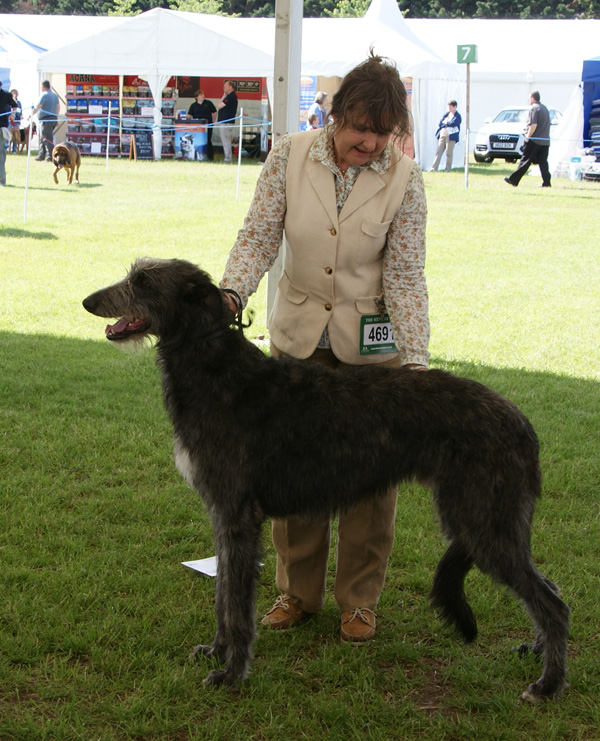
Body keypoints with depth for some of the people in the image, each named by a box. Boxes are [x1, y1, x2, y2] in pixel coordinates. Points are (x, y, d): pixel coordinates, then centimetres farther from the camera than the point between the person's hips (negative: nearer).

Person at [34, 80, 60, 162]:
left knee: (47, 139, -8)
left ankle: (50, 157, -12)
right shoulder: (55, 94, 16)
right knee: (42, 138, 16)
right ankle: (41, 156, 19)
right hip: (54, 119, 9)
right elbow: (58, 107, 24)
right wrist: (56, 117, 30)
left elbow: (38, 107, -17)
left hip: (46, 119, -9)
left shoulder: (44, 95, -12)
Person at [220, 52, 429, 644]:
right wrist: (231, 293, -24)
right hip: (299, 334, 2)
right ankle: (298, 590, 26)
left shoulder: (403, 178, -12)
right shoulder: (290, 156, -8)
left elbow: (405, 277, -12)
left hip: (371, 345, -2)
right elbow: (258, 235, -6)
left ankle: (359, 600, 22)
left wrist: (415, 361, -20)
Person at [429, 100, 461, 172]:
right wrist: (447, 124, -7)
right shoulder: (446, 115, 18)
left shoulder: (458, 116, 0)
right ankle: (434, 168, -1)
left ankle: (448, 169, 3)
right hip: (442, 136, 6)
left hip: (451, 136, -6)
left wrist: (444, 123, -2)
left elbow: (452, 123, -15)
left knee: (449, 153, -4)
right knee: (438, 152, 1)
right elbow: (440, 123, 9)